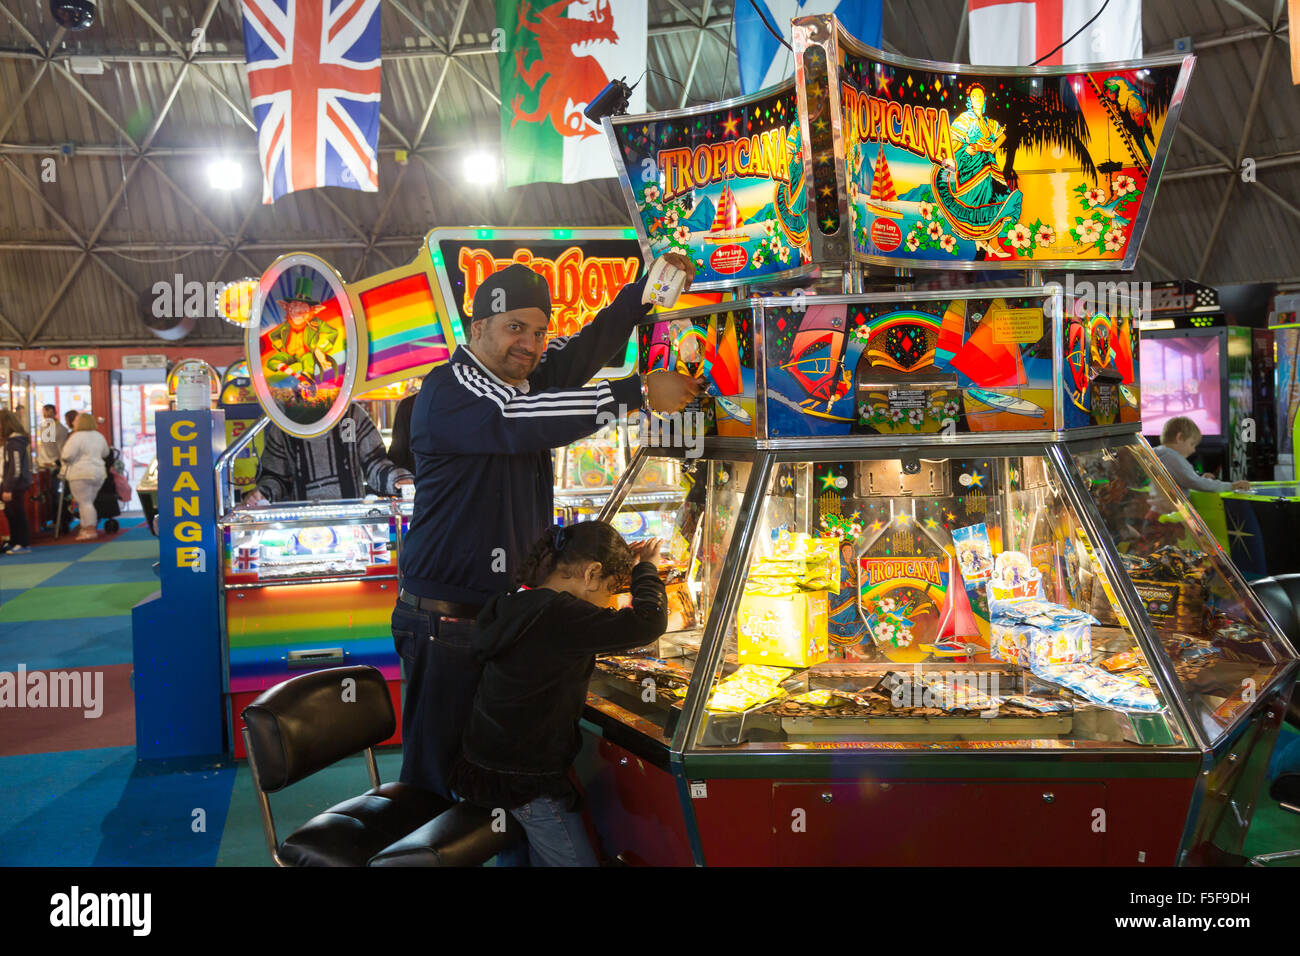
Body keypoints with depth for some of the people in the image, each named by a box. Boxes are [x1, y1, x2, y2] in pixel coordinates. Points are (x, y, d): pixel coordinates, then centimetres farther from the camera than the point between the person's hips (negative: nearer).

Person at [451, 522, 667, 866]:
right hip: (525, 782, -10)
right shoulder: (559, 615, -24)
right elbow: (649, 621, -30)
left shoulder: (516, 605, 4)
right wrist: (645, 567, -10)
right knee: (578, 859, 2)